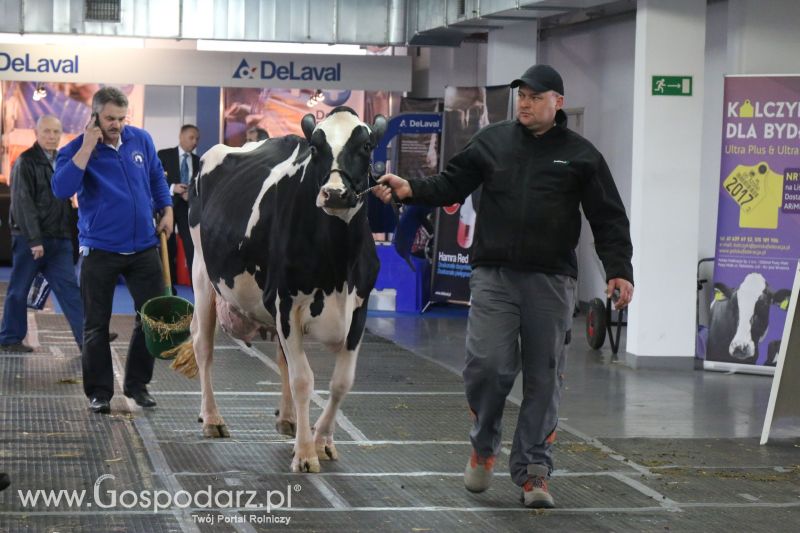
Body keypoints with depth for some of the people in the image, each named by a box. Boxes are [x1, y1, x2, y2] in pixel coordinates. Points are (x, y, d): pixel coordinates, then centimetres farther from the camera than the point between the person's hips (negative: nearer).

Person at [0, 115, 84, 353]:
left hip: (59, 239, 6)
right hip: (30, 239, -6)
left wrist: (70, 233, 11)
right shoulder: (25, 162, -8)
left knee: (69, 288, 0)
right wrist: (34, 239, -20)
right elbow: (22, 203, -14)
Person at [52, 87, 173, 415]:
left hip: (143, 247, 3)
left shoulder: (141, 140, 2)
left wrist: (166, 210, 11)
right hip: (100, 250, -3)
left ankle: (137, 383, 20)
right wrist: (87, 147, -26)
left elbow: (156, 176, 19)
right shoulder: (76, 150, -9)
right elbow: (62, 189, -26)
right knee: (96, 324, 3)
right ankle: (99, 392, 14)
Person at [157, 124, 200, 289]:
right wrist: (172, 188, -17)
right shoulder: (164, 155, 1)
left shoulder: (198, 161, 11)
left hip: (188, 207, 2)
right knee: (167, 249, 5)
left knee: (192, 248, -9)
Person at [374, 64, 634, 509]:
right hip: (493, 275, 0)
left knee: (543, 378, 2)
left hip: (551, 280, 0)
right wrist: (408, 189, -7)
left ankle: (533, 472, 10)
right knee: (488, 364, -10)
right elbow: (451, 185, 11)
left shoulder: (580, 155, 6)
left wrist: (619, 270, -4)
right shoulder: (492, 141, 10)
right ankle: (484, 446, 17)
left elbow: (608, 218, 6)